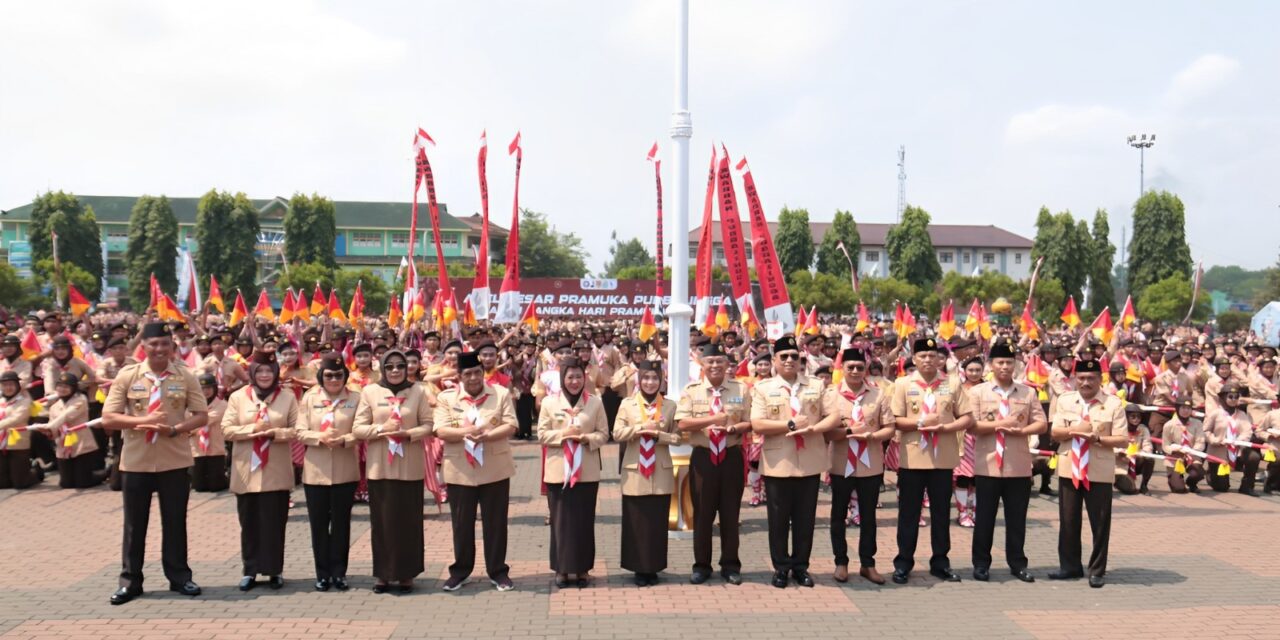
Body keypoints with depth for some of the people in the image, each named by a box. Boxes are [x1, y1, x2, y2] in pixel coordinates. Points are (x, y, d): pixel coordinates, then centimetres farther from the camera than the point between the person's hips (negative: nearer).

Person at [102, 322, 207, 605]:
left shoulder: (186, 376, -2)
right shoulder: (127, 375, -3)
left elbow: (201, 415, -1)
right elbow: (108, 418, -5)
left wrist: (174, 428, -18)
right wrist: (143, 421, -19)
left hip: (175, 460, 0)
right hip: (135, 461, 0)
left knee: (175, 521, 10)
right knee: (134, 523, 9)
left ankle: (179, 577, 21)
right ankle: (130, 580, 20)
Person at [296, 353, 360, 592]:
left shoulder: (354, 398, 0)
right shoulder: (309, 397, 4)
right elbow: (300, 432, 0)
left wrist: (344, 440, -22)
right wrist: (320, 437, -18)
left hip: (345, 471, -1)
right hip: (315, 470, 1)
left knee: (341, 522, 6)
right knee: (319, 523, 6)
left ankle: (339, 572, 16)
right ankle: (323, 574, 16)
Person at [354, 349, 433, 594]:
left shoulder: (418, 391, 1)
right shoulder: (370, 391, 1)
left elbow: (428, 424, 2)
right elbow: (358, 428, 0)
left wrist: (409, 433, -16)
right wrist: (381, 429, -16)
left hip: (410, 466, 0)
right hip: (380, 466, 0)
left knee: (409, 520, 5)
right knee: (382, 520, 5)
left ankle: (406, 573, 15)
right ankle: (383, 573, 15)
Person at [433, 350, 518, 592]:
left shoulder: (501, 393, 1)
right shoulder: (446, 397, 0)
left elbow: (510, 426, -6)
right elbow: (440, 431, -8)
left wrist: (488, 435, -22)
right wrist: (465, 432, -25)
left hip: (495, 469, 0)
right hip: (459, 471, 0)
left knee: (495, 522, 7)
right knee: (462, 523, 10)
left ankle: (498, 571, 19)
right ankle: (460, 570, 25)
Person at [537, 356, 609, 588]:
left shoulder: (595, 402, 4)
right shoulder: (549, 402, 2)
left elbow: (604, 434, 3)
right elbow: (542, 435, 1)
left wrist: (586, 438, -16)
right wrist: (563, 434, -15)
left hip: (587, 471, 1)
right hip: (558, 470, 0)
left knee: (584, 520, 5)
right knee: (560, 520, 3)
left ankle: (582, 568, 15)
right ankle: (562, 569, 12)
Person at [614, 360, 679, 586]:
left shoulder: (669, 406, 3)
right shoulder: (627, 404, 1)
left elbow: (677, 437, 1)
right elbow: (617, 433, -5)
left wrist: (658, 434, -16)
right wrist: (642, 427, -15)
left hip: (661, 472, 1)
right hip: (635, 471, -1)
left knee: (658, 522, 5)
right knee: (636, 522, 3)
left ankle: (653, 568, 16)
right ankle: (639, 568, 12)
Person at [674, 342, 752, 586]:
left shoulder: (740, 389, 3)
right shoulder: (691, 390, 0)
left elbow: (750, 423, 2)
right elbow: (682, 424, -11)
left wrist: (734, 428, -18)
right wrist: (712, 419, -22)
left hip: (731, 456, 1)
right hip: (703, 457, -1)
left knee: (730, 512, 8)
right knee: (702, 513, 6)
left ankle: (730, 565, 20)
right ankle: (701, 566, 17)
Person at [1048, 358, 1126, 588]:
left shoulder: (1114, 403, -3)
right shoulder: (1064, 400, 6)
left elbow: (1122, 439, -6)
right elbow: (1055, 432, 3)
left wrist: (1098, 438, -21)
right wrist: (1075, 430, -16)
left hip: (1099, 472, -3)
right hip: (1069, 469, 3)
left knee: (1100, 523, 3)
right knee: (1068, 520, 9)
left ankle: (1097, 571, 14)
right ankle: (1070, 566, 21)